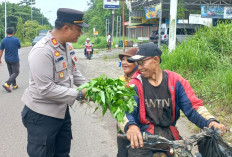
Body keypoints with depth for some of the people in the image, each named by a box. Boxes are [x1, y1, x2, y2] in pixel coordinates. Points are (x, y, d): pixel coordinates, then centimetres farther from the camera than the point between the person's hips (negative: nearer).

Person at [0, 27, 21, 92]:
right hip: (14, 59, -5)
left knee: (11, 73, 17)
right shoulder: (16, 40, -15)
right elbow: (19, 47, 4)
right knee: (16, 72, 3)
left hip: (7, 59, 5)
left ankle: (14, 85, 23)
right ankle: (7, 84, -12)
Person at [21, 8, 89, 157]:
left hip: (61, 110, 9)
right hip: (41, 116, -8)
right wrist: (78, 95, -23)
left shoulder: (68, 46, 2)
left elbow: (74, 72, 16)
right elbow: (46, 89, -28)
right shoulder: (42, 51, -26)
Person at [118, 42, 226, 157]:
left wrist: (210, 122, -21)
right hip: (144, 136, -2)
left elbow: (193, 106, -1)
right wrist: (130, 126, -37)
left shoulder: (175, 81, 2)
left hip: (170, 134, 2)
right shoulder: (136, 83, -2)